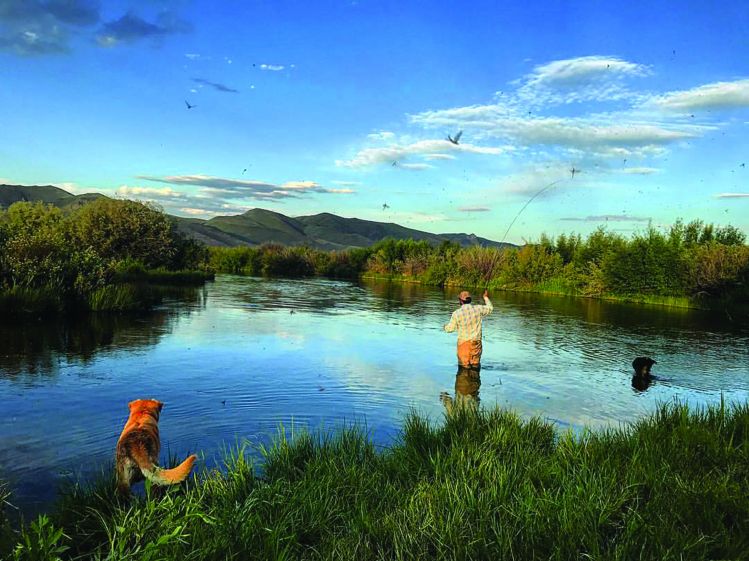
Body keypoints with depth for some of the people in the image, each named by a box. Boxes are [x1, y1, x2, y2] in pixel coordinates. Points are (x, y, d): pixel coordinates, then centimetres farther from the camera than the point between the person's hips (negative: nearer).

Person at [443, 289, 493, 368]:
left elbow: (450, 329, -5)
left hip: (463, 342, -2)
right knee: (475, 365, 14)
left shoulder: (457, 313, -13)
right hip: (476, 341, 2)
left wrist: (445, 327, 19)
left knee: (464, 366, 9)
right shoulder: (478, 309, -6)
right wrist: (486, 298, 30)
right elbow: (490, 308, 14)